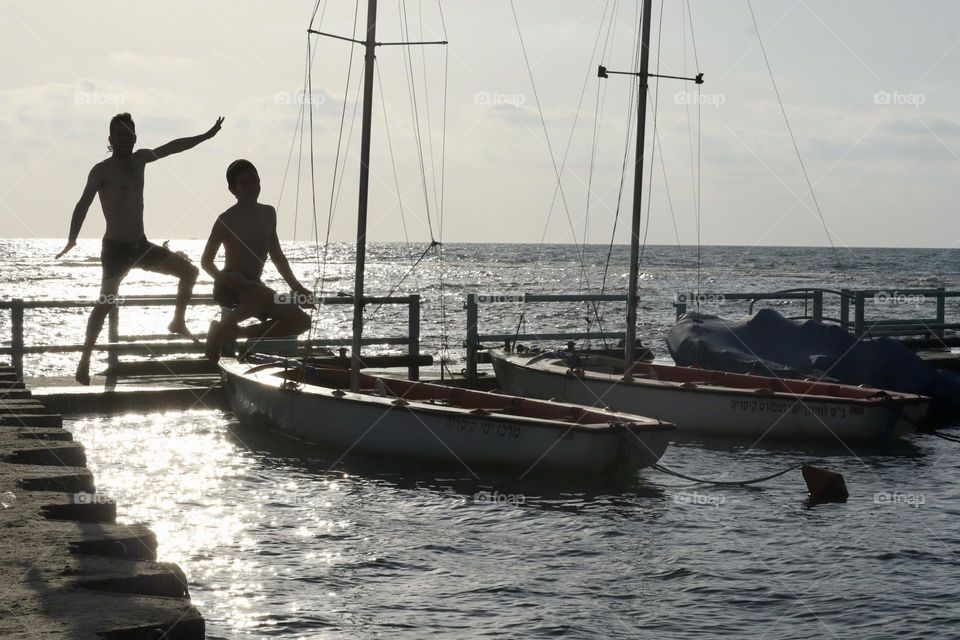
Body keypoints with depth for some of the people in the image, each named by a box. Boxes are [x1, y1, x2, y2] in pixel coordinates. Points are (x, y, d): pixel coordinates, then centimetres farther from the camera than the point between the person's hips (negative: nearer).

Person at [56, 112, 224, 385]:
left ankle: (178, 322, 23)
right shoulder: (102, 170, -8)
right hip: (115, 248, -7)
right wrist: (72, 240, -24)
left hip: (141, 245, 7)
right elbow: (83, 204, -14)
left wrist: (207, 136, 26)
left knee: (189, 271, 8)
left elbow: (172, 147, 22)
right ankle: (85, 360, -16)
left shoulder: (139, 159, 11)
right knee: (105, 302, -18)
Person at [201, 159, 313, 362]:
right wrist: (225, 279, -22)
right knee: (266, 295, -39)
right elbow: (206, 261, -4)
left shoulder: (268, 214, 12)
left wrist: (296, 287, 13)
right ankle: (220, 330, -22)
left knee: (301, 321, -7)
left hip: (253, 286, 7)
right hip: (230, 286, -7)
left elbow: (277, 256, 20)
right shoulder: (227, 220, -7)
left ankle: (236, 332, -3)